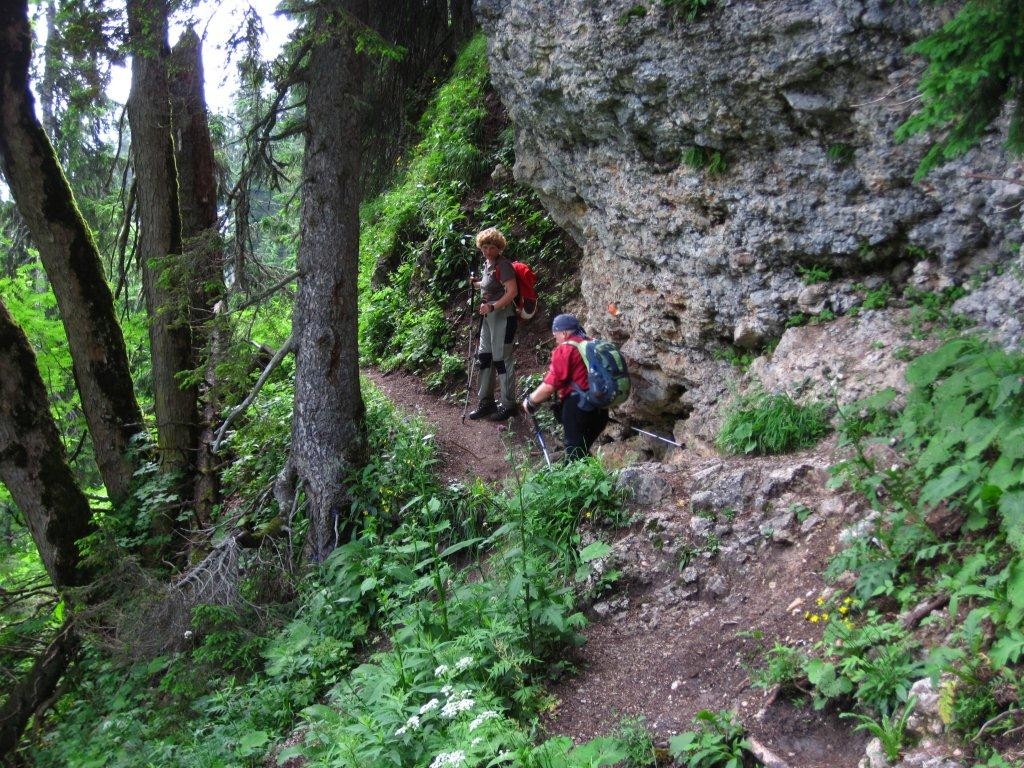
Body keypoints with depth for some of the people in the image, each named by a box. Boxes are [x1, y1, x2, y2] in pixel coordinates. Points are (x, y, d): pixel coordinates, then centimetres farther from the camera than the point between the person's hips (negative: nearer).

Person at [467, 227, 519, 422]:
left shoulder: (503, 265, -15)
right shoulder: (487, 264, 12)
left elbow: (512, 291, -23)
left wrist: (492, 306, -28)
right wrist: (477, 284, 9)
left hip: (502, 316, -9)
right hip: (489, 316, 9)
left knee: (501, 359, -4)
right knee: (484, 356, 12)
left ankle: (508, 405, 6)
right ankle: (486, 402, 22)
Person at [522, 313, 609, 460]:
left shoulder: (565, 349, -7)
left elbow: (549, 386, -11)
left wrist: (529, 401, 3)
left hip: (578, 408, -7)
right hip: (601, 410, 7)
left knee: (574, 453, -1)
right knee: (583, 451, 19)